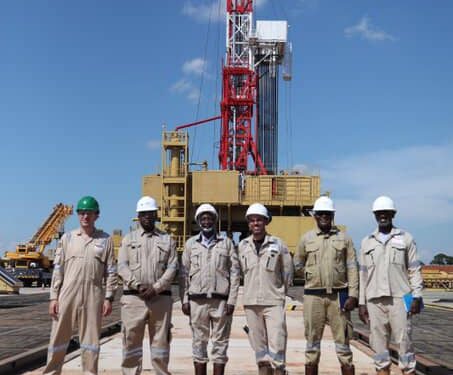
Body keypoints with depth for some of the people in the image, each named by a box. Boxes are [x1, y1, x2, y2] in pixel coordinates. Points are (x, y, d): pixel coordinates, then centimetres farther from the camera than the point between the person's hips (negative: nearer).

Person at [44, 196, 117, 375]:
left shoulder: (105, 240, 6)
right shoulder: (67, 238, 9)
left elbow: (111, 272, 4)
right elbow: (58, 269, 6)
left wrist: (108, 297, -3)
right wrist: (54, 297, 0)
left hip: (93, 296, -1)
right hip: (67, 294, 1)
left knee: (91, 340, 6)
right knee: (58, 338, 6)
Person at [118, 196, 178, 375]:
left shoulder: (167, 240, 11)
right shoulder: (129, 239, 12)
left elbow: (172, 267, 2)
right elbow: (122, 267, 1)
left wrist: (155, 288, -12)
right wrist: (138, 285, -14)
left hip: (160, 298, 0)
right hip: (133, 298, 0)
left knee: (160, 340, 6)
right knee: (131, 340, 2)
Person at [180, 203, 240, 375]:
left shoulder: (227, 243, 7)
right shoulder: (190, 243, 9)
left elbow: (235, 273, 3)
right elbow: (184, 273, 7)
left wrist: (232, 300, -5)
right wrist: (184, 300, 0)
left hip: (221, 301, -1)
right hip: (197, 301, 1)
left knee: (220, 343, 4)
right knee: (199, 342, 7)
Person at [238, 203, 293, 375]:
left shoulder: (278, 244, -3)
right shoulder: (243, 246, 5)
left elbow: (287, 272, 6)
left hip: (274, 302, -3)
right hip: (251, 302, 3)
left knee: (277, 345, -6)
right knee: (259, 346, 10)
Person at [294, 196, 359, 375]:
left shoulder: (344, 238, 4)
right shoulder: (306, 239, 5)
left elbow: (352, 268, 0)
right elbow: (298, 264, 17)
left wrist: (353, 295, -7)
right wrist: (314, 275, 9)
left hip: (339, 295, -1)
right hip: (313, 296, 1)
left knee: (343, 344, 5)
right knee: (312, 346, 8)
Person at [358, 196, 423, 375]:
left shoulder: (405, 238, 5)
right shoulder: (367, 242, 11)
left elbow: (415, 270, 3)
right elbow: (363, 275, 11)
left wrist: (416, 297, -6)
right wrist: (362, 303, 7)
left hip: (400, 299, -2)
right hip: (375, 301, 2)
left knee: (404, 342, -2)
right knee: (379, 345, 5)